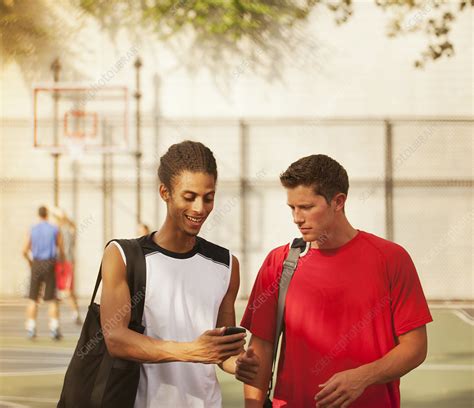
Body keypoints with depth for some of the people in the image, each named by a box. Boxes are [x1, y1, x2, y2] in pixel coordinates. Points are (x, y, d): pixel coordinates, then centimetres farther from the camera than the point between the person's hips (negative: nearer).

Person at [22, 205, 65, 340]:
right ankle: (54, 328, -4)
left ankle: (31, 329, 4)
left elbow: (25, 251, -1)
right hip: (50, 264, -1)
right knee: (52, 300, 4)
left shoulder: (32, 230, 1)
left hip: (36, 264, 1)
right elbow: (61, 250, 0)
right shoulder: (55, 230, 0)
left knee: (33, 299, 7)